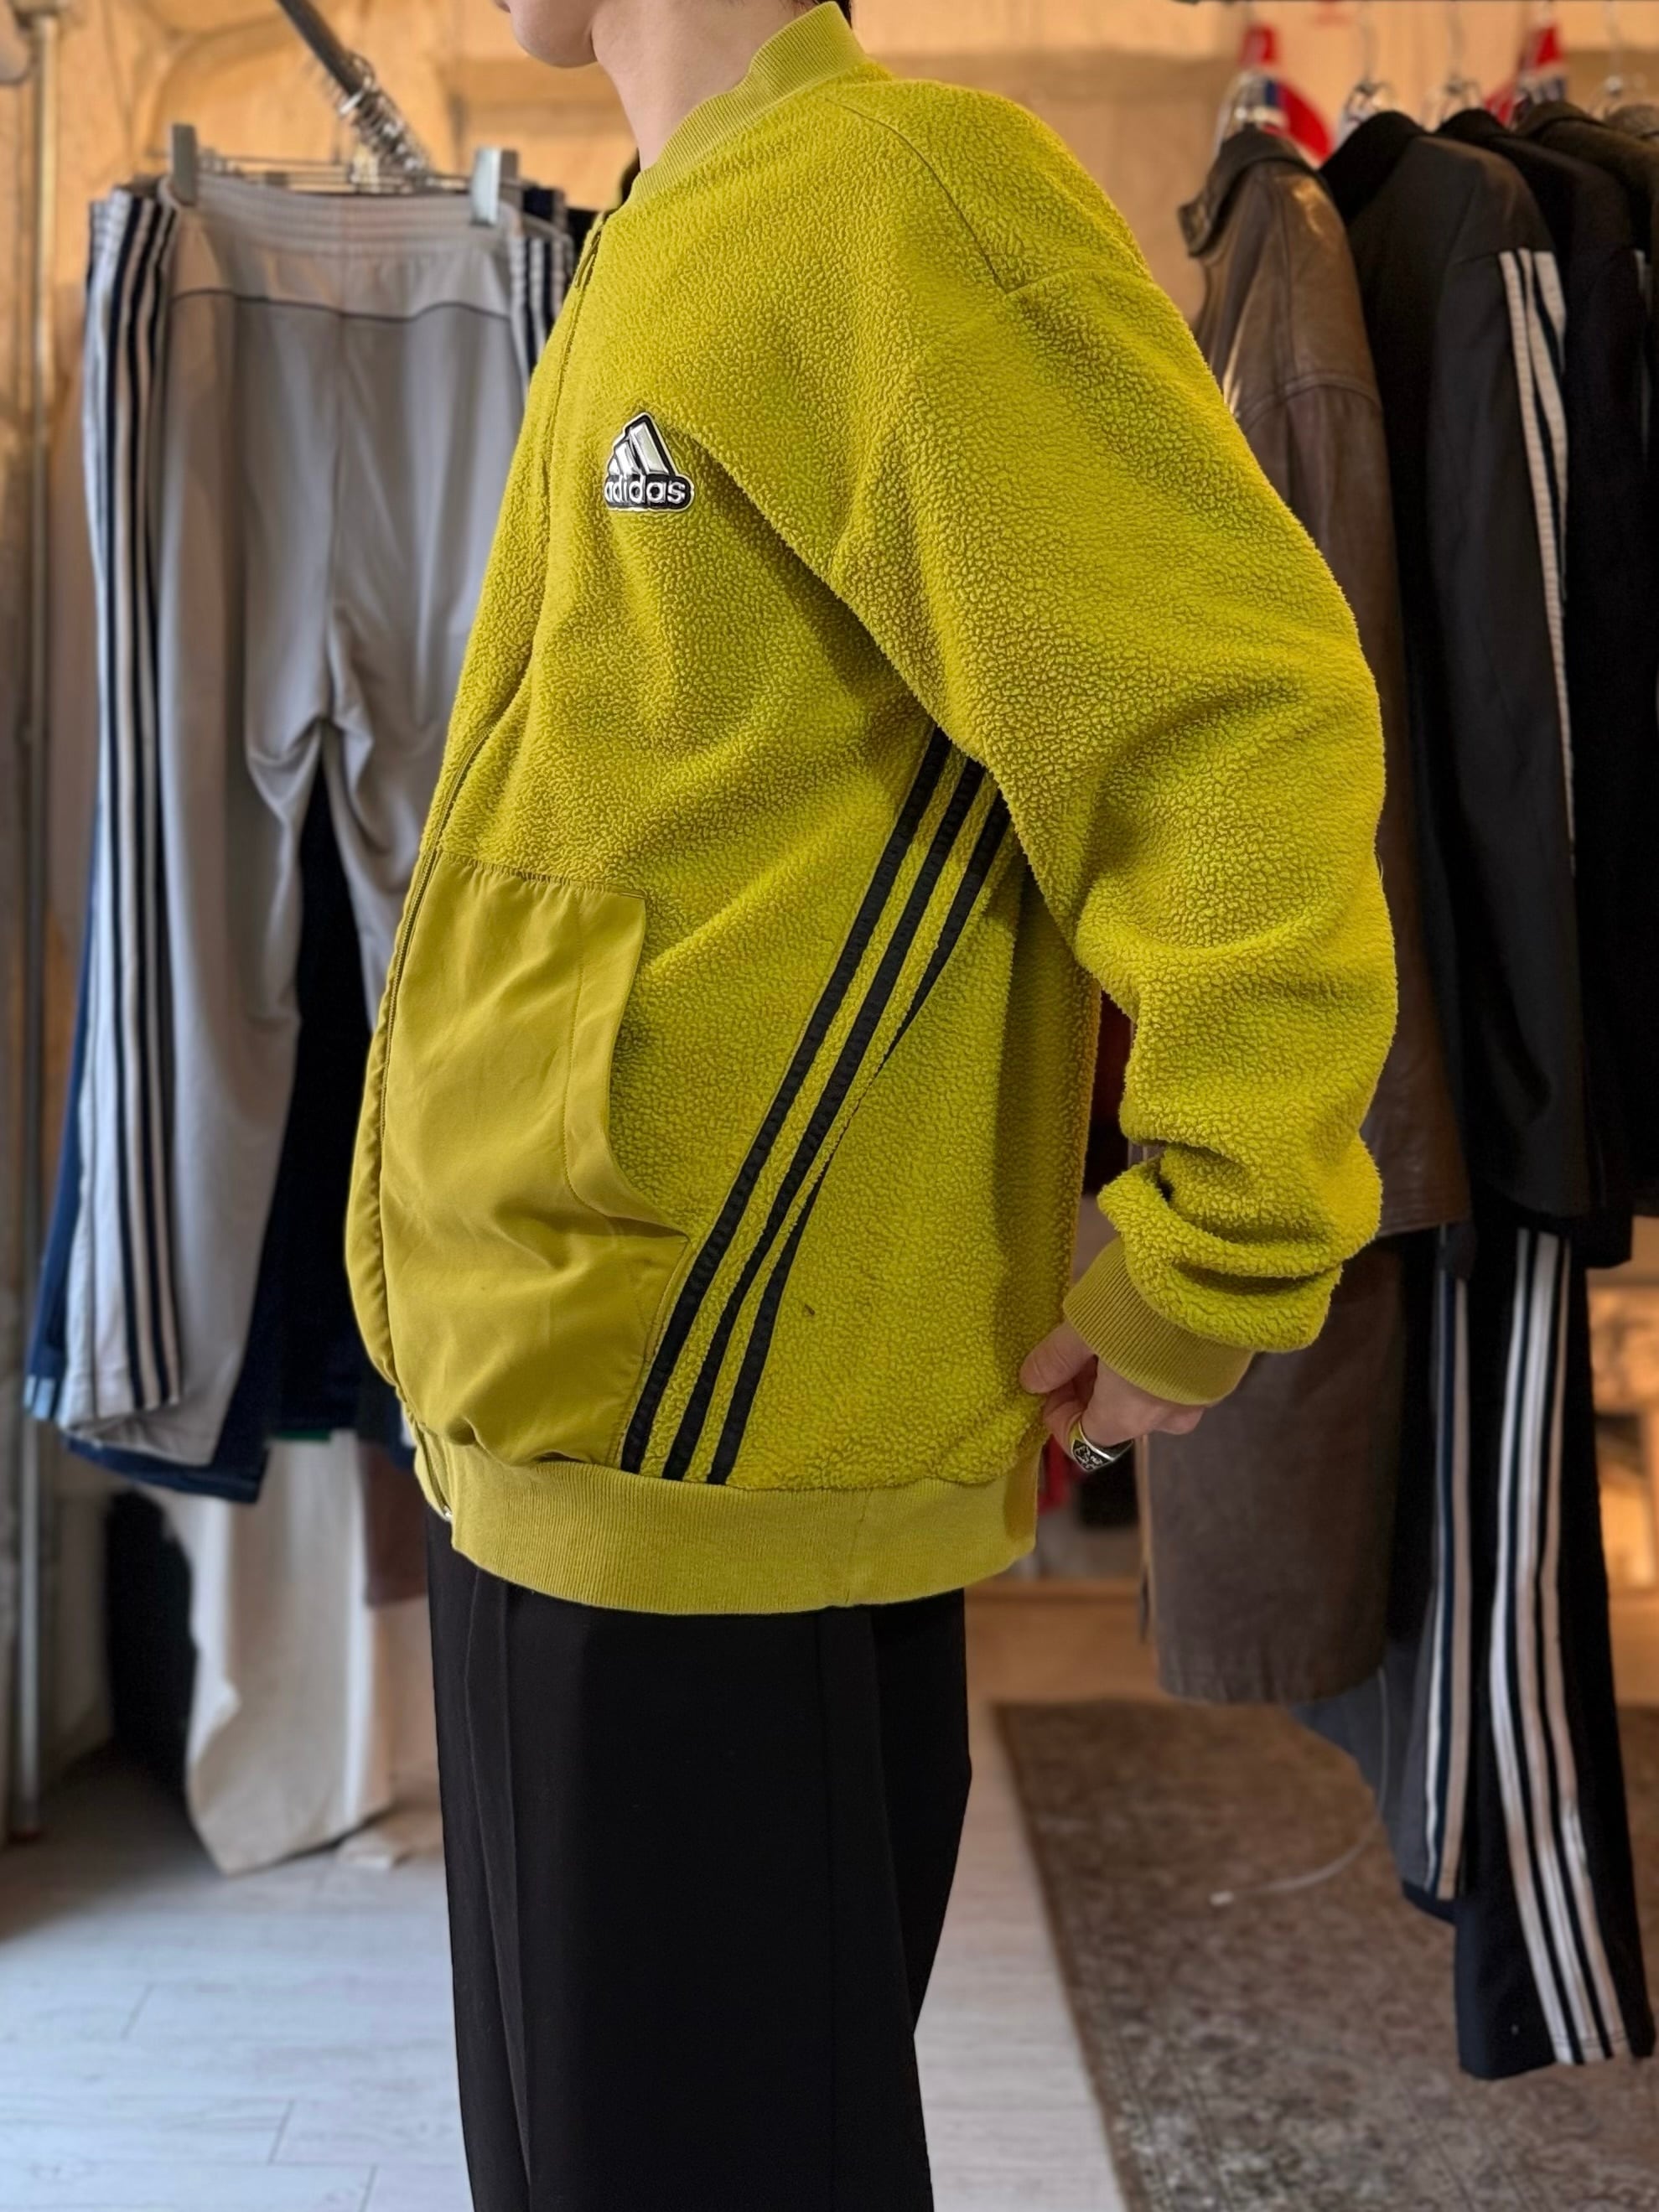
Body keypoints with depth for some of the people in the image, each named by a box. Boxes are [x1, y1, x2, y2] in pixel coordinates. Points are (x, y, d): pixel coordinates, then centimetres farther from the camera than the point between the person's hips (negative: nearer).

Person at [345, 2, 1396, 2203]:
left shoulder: (895, 190, -12)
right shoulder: (674, 249, 17)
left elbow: (1241, 719, -21)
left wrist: (1201, 1276, -15)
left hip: (694, 1423, -9)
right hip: (574, 1396, 9)